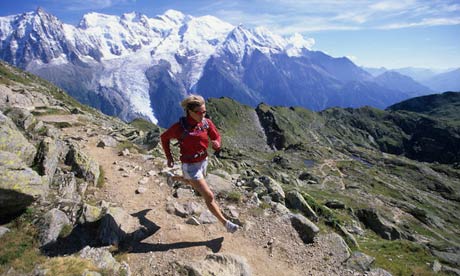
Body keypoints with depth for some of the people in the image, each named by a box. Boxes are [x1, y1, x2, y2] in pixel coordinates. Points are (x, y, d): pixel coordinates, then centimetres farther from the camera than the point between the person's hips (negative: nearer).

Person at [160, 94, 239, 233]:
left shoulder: (206, 123, -13)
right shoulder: (179, 127, -24)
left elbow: (216, 136, -1)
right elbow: (164, 137, -5)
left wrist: (216, 144, -25)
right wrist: (169, 157, -4)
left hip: (203, 162, 7)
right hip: (190, 166, -6)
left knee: (193, 184, 36)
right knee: (209, 196, -4)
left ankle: (174, 179, 64)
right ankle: (225, 223, 13)